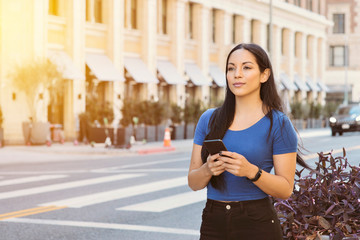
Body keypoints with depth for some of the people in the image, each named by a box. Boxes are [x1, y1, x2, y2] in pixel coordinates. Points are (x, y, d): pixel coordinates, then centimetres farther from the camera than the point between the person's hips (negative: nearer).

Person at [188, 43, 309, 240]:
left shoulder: (278, 123, -5)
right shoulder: (208, 119, 5)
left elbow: (286, 189, -6)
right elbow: (193, 183, 5)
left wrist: (251, 171, -21)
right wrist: (207, 170, -15)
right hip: (213, 223, 3)